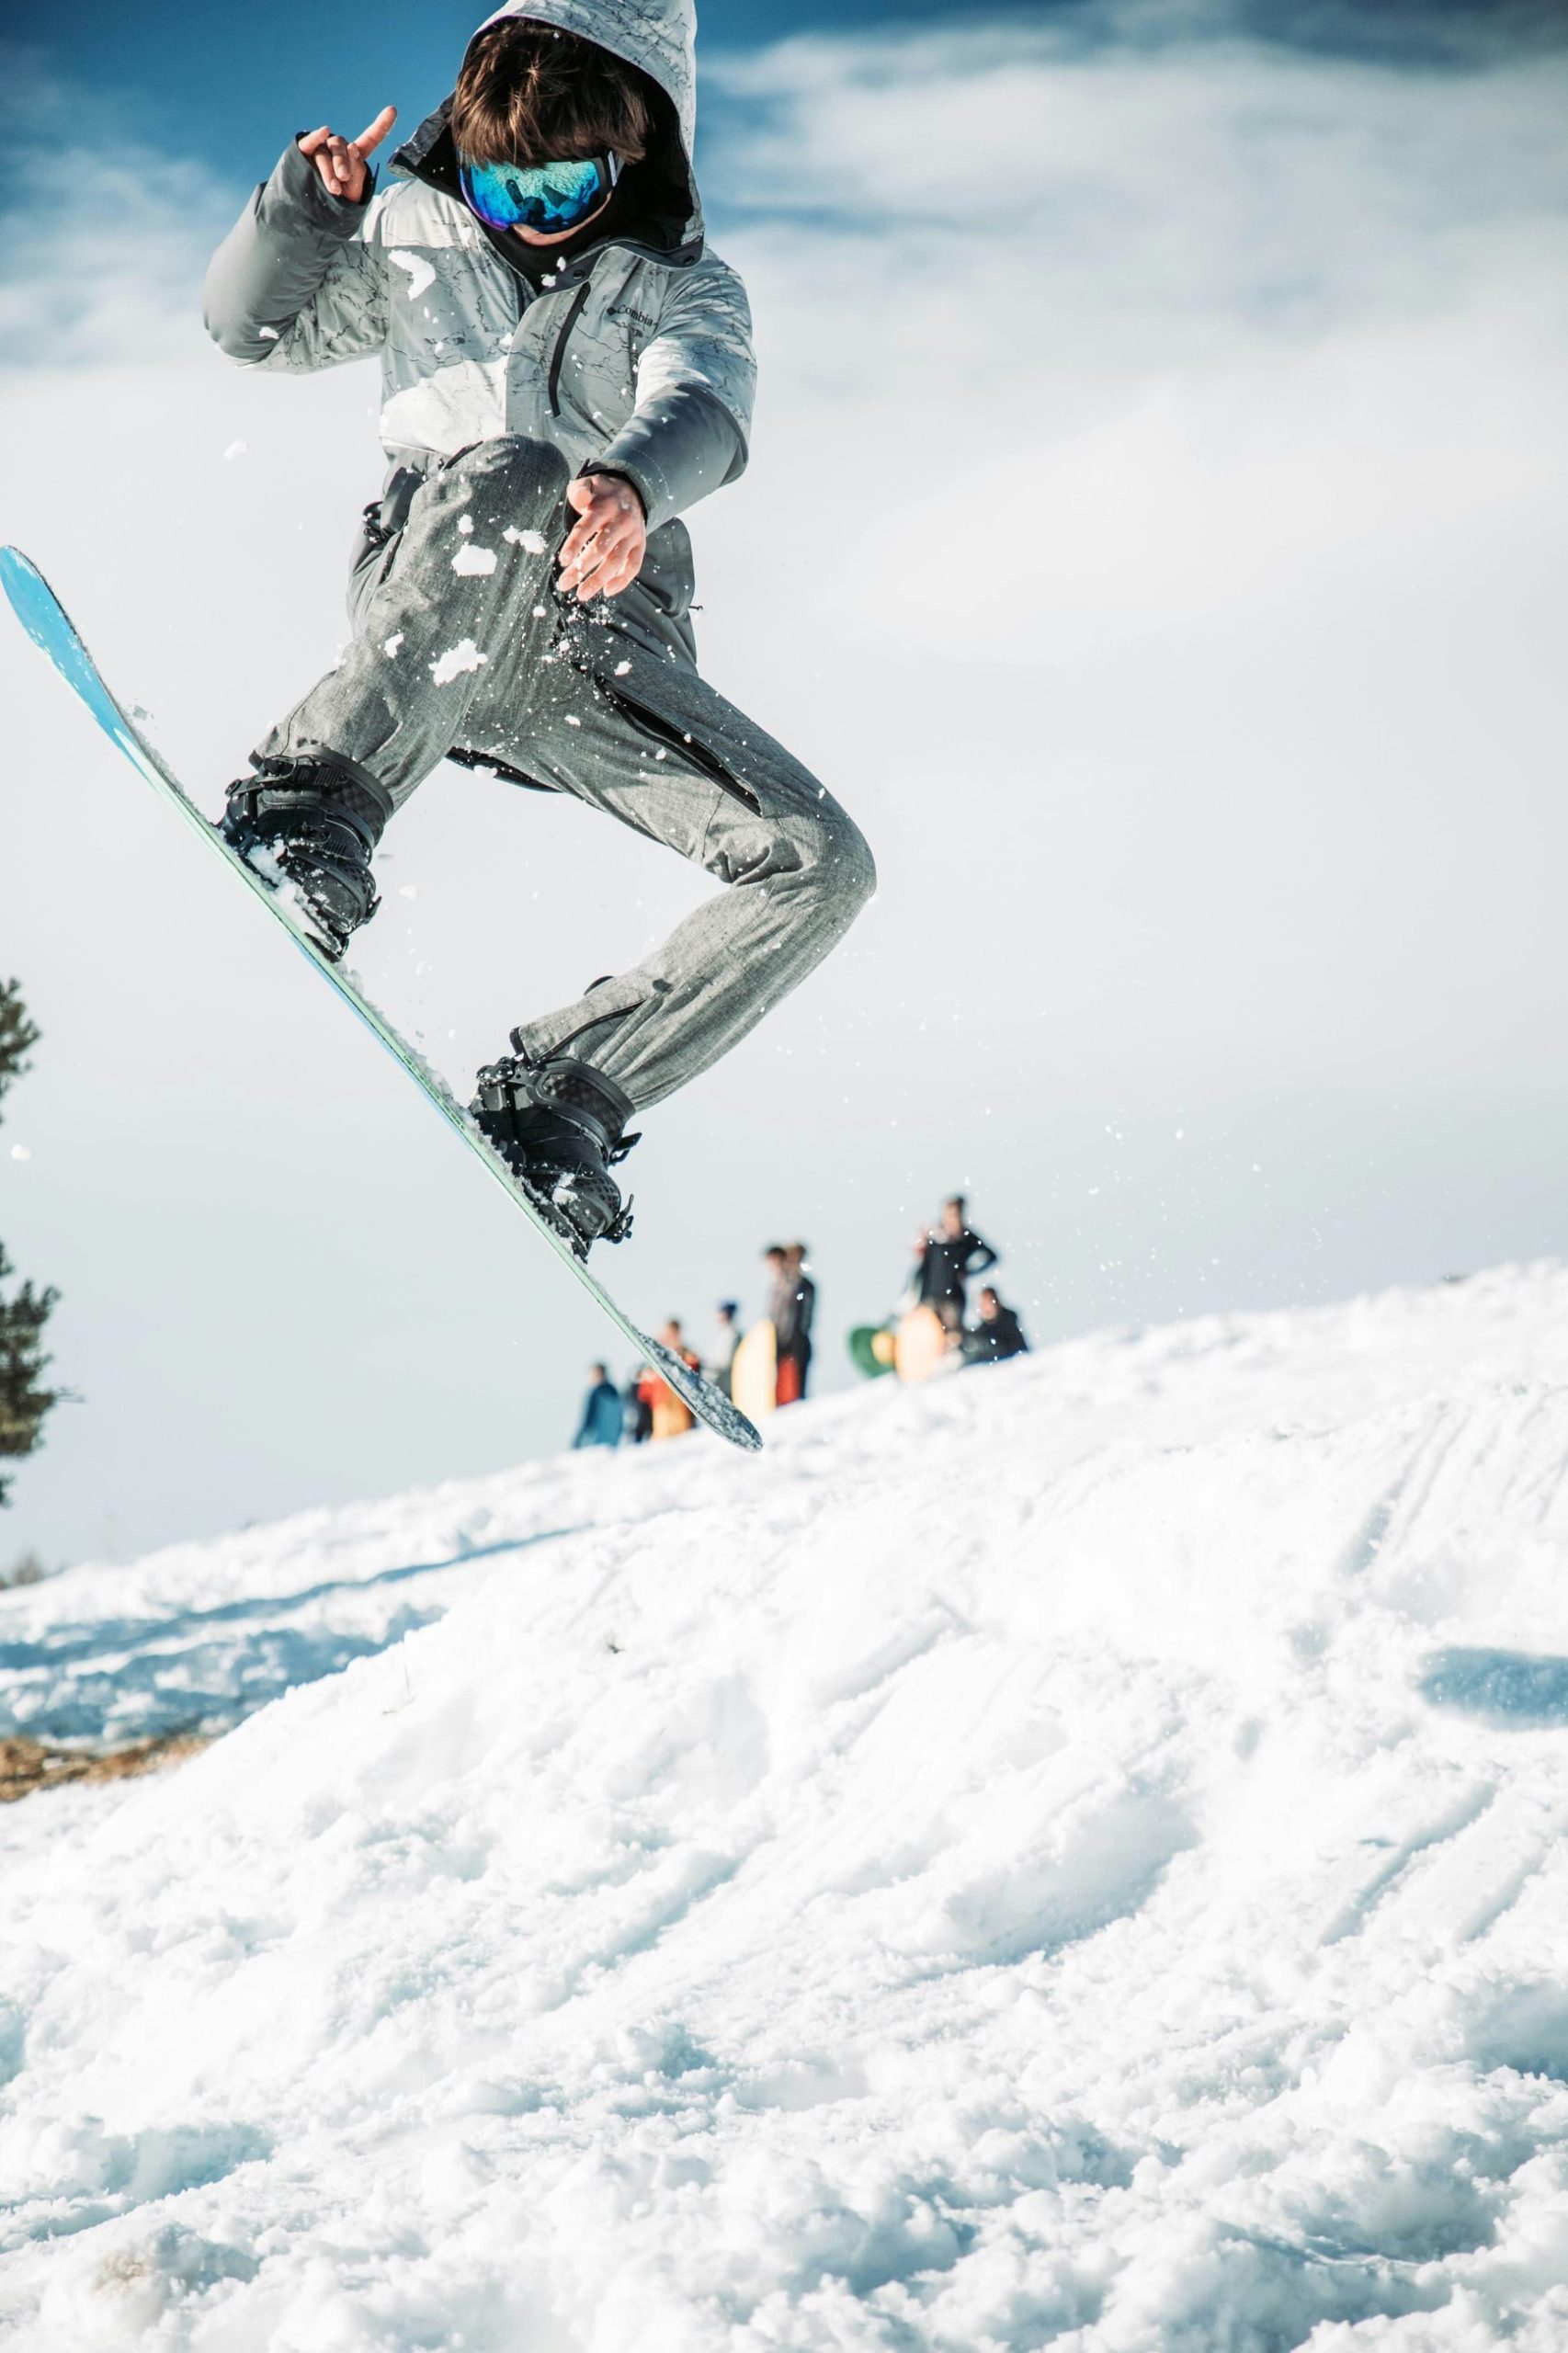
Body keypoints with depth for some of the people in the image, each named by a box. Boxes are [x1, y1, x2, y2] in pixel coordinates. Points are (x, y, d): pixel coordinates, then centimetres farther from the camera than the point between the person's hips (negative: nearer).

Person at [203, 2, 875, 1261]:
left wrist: (634, 485, -38)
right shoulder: (422, 235, 17)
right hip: (424, 618, -2)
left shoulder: (686, 290, 11)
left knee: (823, 868, -16)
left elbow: (701, 409, -12)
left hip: (602, 639, 2)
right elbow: (257, 326, 21)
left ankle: (558, 1095, -7)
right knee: (511, 473, -38)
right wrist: (300, 212, -3)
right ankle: (311, 806, -40)